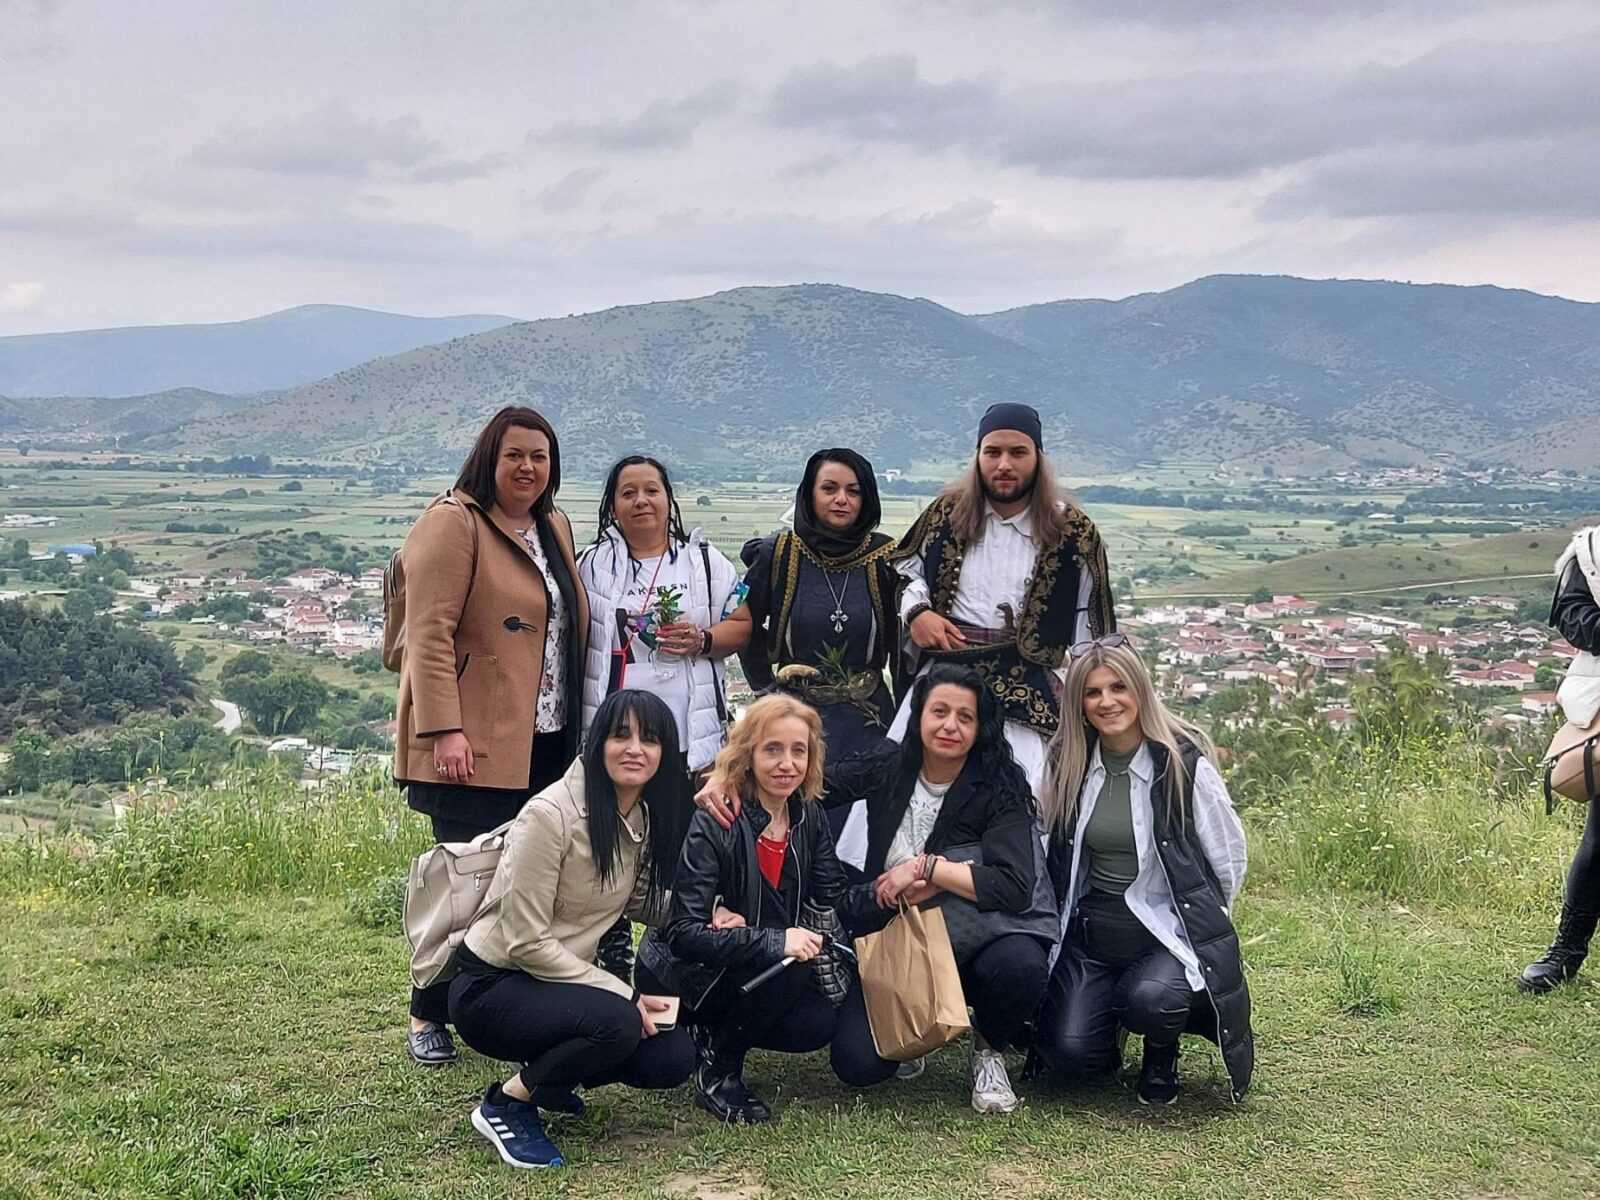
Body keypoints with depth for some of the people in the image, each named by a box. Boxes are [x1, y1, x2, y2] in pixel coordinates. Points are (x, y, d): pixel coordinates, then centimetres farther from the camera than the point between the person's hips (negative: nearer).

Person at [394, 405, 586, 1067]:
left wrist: (577, 725, 19)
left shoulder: (555, 528, 17)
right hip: (474, 746, -7)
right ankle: (427, 1019, 12)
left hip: (545, 744, 7)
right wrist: (443, 731, -22)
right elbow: (430, 634, -15)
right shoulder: (453, 523, -7)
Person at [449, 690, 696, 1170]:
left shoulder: (643, 817, 0)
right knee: (616, 1022, -31)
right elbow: (527, 942, -22)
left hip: (561, 981, 8)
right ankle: (506, 1103, -7)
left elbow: (637, 901, 14)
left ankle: (547, 1069, 15)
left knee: (673, 1057, -8)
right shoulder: (549, 815, -24)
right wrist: (624, 995, -21)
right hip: (491, 986, -8)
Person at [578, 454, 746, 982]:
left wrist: (703, 640, -10)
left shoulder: (704, 560, 10)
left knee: (683, 854, -1)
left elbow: (742, 624, 9)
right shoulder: (594, 563, 11)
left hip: (688, 736, 0)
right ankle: (613, 965, 13)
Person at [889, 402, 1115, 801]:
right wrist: (915, 611, 1)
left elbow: (1090, 632, 6)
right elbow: (905, 566, 22)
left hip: (1029, 699, -2)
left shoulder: (1072, 533, -1)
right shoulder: (947, 514, 5)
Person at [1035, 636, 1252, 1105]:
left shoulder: (1185, 764, -11)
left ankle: (1161, 1050, 4)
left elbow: (1230, 859, -1)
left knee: (1148, 1000, -34)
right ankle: (1108, 1013, 22)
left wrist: (1200, 922, 5)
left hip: (1171, 930, -3)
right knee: (1071, 1054, -15)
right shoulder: (1067, 765, 2)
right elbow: (1055, 855, 15)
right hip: (1089, 929, 3)